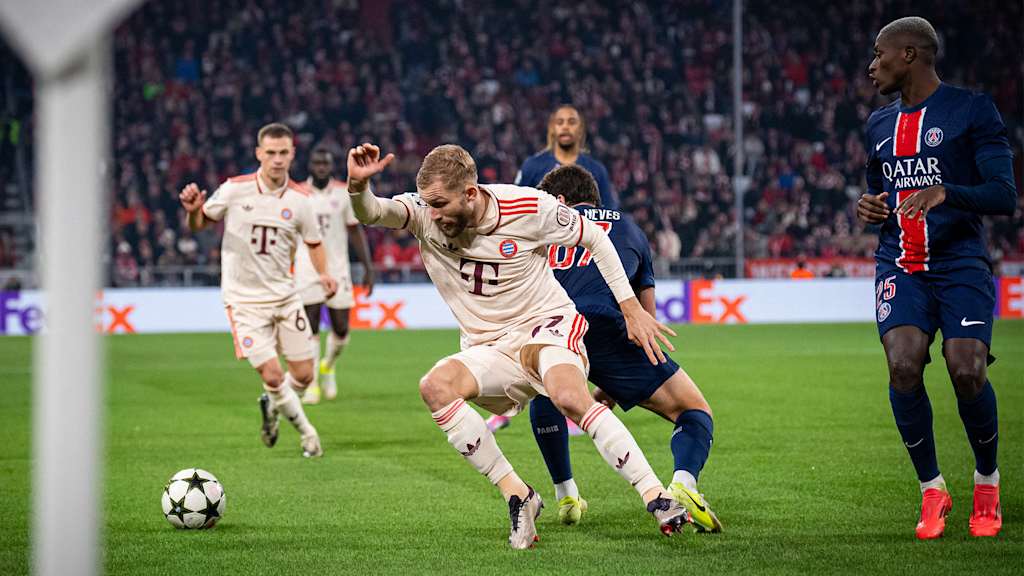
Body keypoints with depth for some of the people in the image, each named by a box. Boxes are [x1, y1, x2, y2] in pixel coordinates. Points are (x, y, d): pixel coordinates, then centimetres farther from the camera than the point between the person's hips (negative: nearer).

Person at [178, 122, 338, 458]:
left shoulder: (300, 199, -2)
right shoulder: (234, 190, -9)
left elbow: (313, 242, 12)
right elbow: (199, 224, 2)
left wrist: (323, 273, -6)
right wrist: (193, 210, -21)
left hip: (284, 295, 3)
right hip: (245, 300, -3)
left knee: (303, 375, 4)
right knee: (272, 375, -12)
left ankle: (271, 406, 37)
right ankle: (306, 431, 12)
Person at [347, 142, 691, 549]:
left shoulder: (530, 208, -14)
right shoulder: (425, 214, -9)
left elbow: (594, 238, 1)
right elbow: (370, 213, -24)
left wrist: (631, 309, 0)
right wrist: (358, 185, -48)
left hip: (547, 326, -3)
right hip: (488, 351, 3)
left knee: (569, 396, -36)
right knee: (435, 386, -29)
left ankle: (657, 499, -30)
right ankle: (517, 496, -19)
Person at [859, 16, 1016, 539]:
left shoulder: (972, 110, -2)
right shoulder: (879, 125, 17)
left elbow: (1004, 196, -9)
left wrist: (945, 192, -26)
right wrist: (867, 207, 5)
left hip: (960, 261, -4)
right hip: (900, 265, 4)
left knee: (967, 372, -19)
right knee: (903, 365, -20)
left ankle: (987, 480, 9)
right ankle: (931, 489, -3)